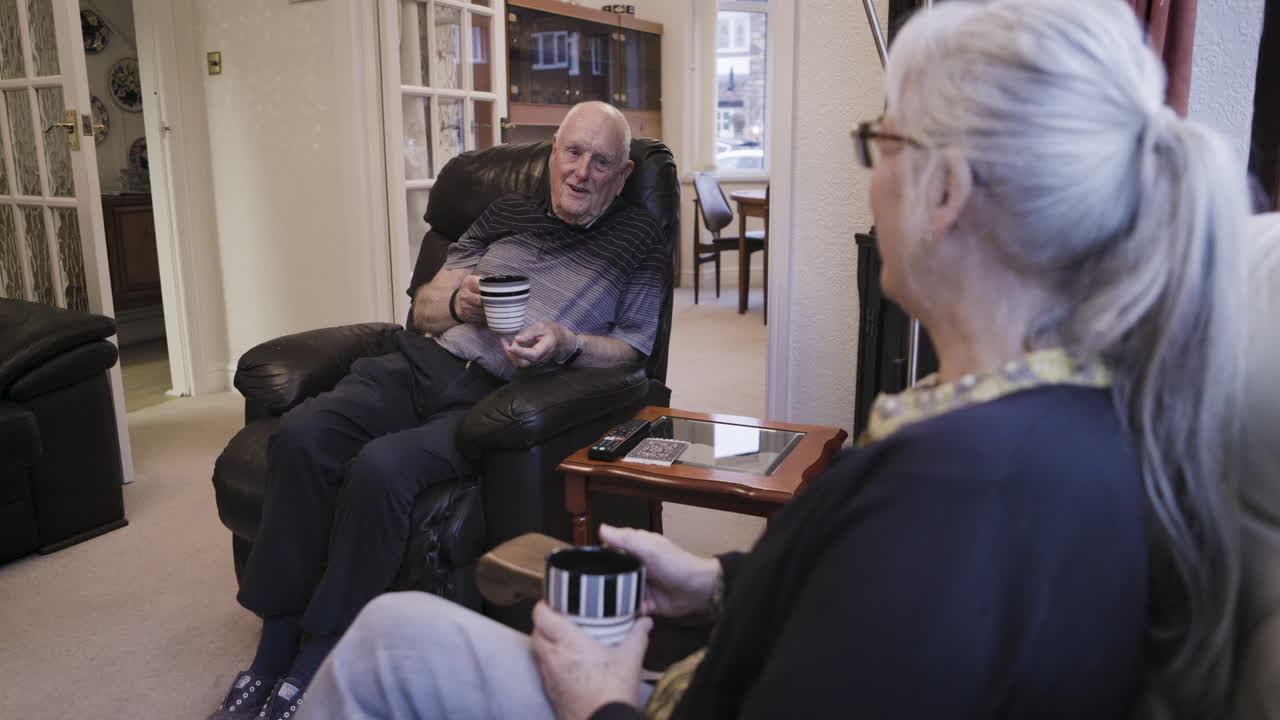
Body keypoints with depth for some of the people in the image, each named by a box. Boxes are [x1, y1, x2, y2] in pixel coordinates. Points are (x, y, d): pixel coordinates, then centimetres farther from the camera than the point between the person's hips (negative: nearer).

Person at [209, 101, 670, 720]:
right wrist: (459, 302, -1)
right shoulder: (507, 212, 23)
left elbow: (631, 349, 5)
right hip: (425, 364, 5)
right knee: (301, 434, -24)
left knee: (382, 466, -32)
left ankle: (312, 669, -17)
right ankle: (274, 648, -14)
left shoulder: (640, 242, 13)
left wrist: (567, 344, -14)